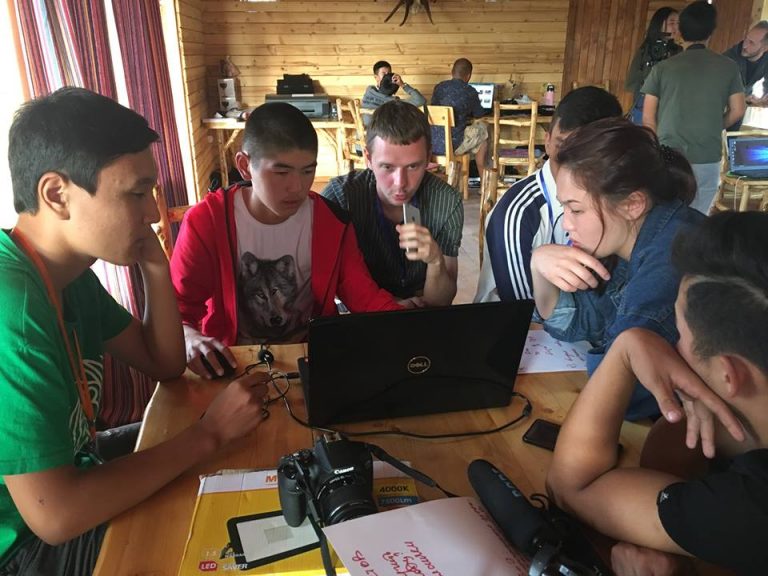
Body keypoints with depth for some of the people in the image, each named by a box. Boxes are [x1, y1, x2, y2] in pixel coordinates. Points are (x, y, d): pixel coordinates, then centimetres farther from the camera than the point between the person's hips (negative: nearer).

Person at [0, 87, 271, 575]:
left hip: (67, 476, 8)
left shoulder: (68, 272, -2)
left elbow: (165, 364, 5)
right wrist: (210, 433, -23)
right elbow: (55, 516, -32)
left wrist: (156, 266, -10)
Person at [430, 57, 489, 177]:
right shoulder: (470, 92, -3)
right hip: (453, 145, -4)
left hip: (430, 144, 4)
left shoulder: (439, 87, 6)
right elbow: (479, 114, 14)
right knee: (482, 129, 20)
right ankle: (482, 175, 34)